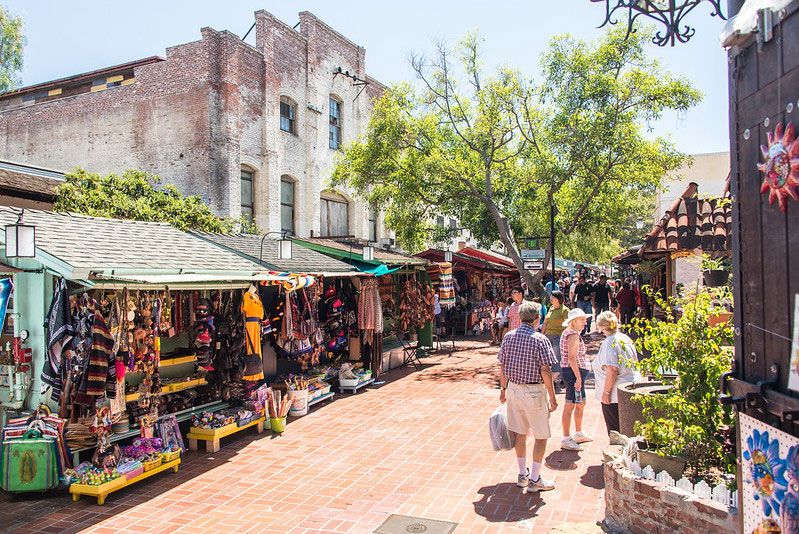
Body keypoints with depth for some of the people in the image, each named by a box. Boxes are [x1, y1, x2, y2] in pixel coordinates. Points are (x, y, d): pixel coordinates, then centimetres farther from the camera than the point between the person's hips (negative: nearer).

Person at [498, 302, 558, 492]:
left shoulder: (508, 336, 0)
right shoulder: (540, 339, -15)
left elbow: (503, 367, 5)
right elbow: (545, 371, -16)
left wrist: (503, 389, 17)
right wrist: (552, 397, -8)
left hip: (514, 389, 5)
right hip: (534, 391, -5)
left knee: (520, 433, 16)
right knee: (541, 436, 8)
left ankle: (522, 475, 27)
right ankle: (534, 479, 12)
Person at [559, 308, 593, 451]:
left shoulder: (567, 332, 16)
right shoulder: (573, 335, -16)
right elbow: (572, 357, -24)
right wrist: (578, 377, -25)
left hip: (573, 372, 11)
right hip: (574, 372, -11)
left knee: (581, 403, 21)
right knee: (570, 406, -6)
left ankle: (578, 434, 33)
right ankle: (566, 440, -2)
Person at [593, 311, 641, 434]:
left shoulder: (609, 342, -16)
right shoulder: (627, 339, 9)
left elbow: (613, 369, -23)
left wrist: (606, 392, -18)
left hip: (615, 394, -8)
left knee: (615, 430, 2)